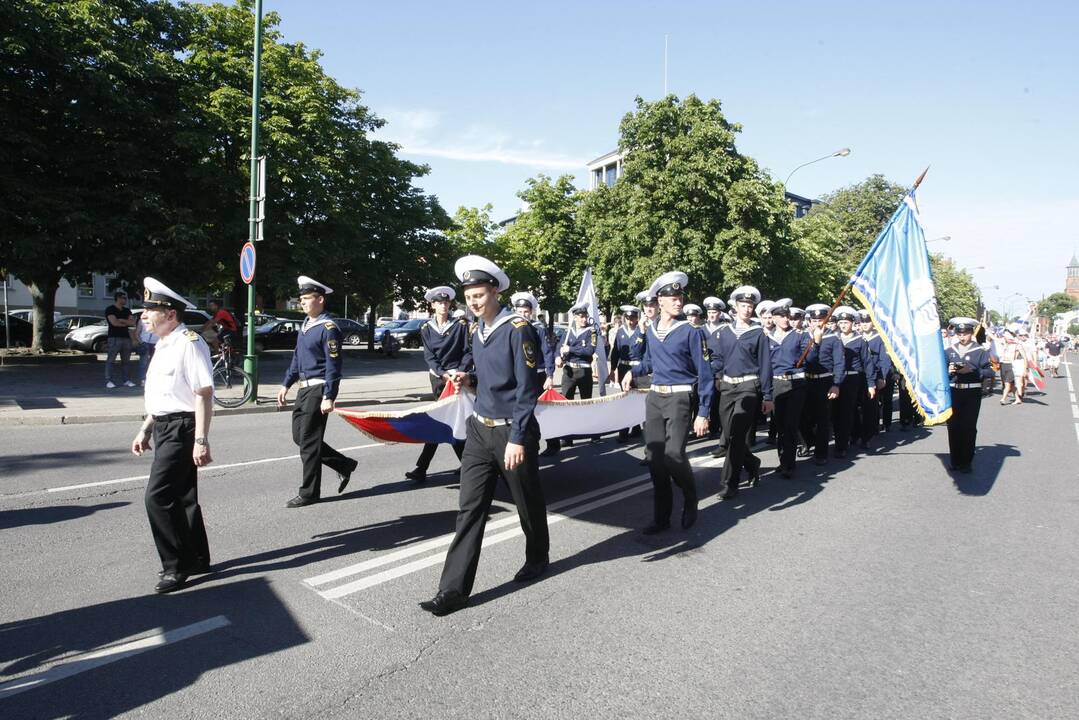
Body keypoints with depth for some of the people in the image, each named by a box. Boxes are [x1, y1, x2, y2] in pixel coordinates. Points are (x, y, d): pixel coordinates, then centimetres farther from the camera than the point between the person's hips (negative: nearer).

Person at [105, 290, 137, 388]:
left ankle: (126, 380, 11)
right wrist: (127, 323, 1)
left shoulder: (127, 310, 18)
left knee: (125, 361, 7)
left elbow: (133, 323, 7)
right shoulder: (110, 309, -1)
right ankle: (108, 381, -5)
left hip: (126, 337, 6)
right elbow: (114, 322, -13)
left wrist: (122, 320, -8)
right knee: (110, 360, -5)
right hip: (114, 338, -6)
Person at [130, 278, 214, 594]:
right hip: (164, 428, 10)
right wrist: (145, 430, 23)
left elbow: (204, 395, -21)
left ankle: (176, 567, 4)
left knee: (158, 498, -9)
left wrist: (201, 440, -23)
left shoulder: (189, 344, -17)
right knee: (181, 497, 16)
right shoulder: (163, 345, 13)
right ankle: (196, 559, 29)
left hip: (181, 430, -10)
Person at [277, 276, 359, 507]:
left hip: (318, 390, -9)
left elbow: (333, 366, -18)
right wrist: (286, 384, 19)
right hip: (304, 388, 9)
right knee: (299, 436, 14)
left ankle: (309, 493, 10)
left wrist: (329, 398, -22)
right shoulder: (305, 324, 13)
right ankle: (344, 465, 26)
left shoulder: (328, 328, -14)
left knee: (308, 441, -3)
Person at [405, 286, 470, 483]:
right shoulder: (426, 329, 5)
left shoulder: (461, 325, -1)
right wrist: (443, 374, -15)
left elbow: (468, 352, -2)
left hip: (457, 376, -4)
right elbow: (429, 356, 0)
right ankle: (467, 461, 14)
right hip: (437, 377, 4)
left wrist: (459, 371, -17)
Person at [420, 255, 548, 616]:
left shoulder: (518, 329, -15)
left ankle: (537, 558, 39)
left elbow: (527, 388, -18)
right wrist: (469, 379, -2)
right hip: (480, 429, 6)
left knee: (527, 501, 14)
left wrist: (517, 439, -20)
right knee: (470, 508, 2)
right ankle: (454, 589, 4)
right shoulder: (477, 332, 8)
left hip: (512, 431, -6)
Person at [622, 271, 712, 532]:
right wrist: (633, 372, 4)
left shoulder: (691, 331, -9)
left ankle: (690, 500, 14)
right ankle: (661, 517, 17)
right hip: (654, 397, 5)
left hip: (680, 398, -5)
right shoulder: (652, 330, 8)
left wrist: (702, 414, -14)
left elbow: (704, 374, -9)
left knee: (674, 456, -16)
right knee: (655, 458, 5)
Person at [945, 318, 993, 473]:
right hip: (953, 393, 3)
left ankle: (966, 462, 8)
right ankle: (955, 460, 15)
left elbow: (989, 371, -6)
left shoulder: (980, 351, 0)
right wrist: (948, 371, -9)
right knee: (953, 427, 4)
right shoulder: (949, 351, 9)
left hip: (972, 394, -3)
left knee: (969, 428, -1)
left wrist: (972, 370, -19)